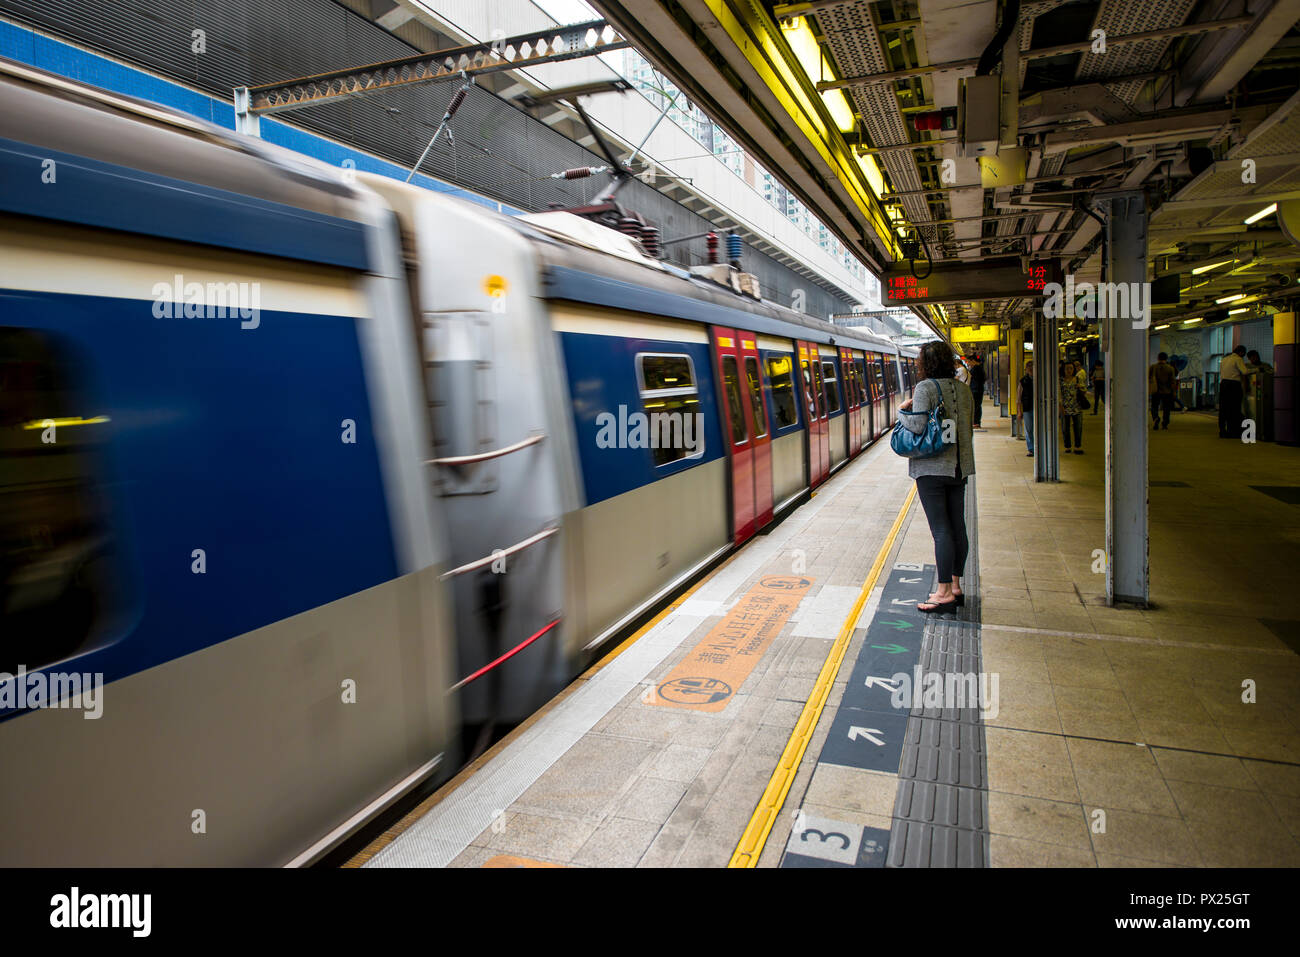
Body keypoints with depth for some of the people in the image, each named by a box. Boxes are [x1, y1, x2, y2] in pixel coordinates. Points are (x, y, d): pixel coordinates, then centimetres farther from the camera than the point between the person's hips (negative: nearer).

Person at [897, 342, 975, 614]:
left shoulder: (925, 388, -11)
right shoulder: (963, 388, 10)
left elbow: (918, 425, -21)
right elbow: (968, 427, 14)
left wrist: (902, 411, -4)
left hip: (932, 468, -7)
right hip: (960, 466, 7)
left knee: (941, 530, -6)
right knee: (957, 527, 11)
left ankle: (944, 592, -2)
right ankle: (955, 586, 21)